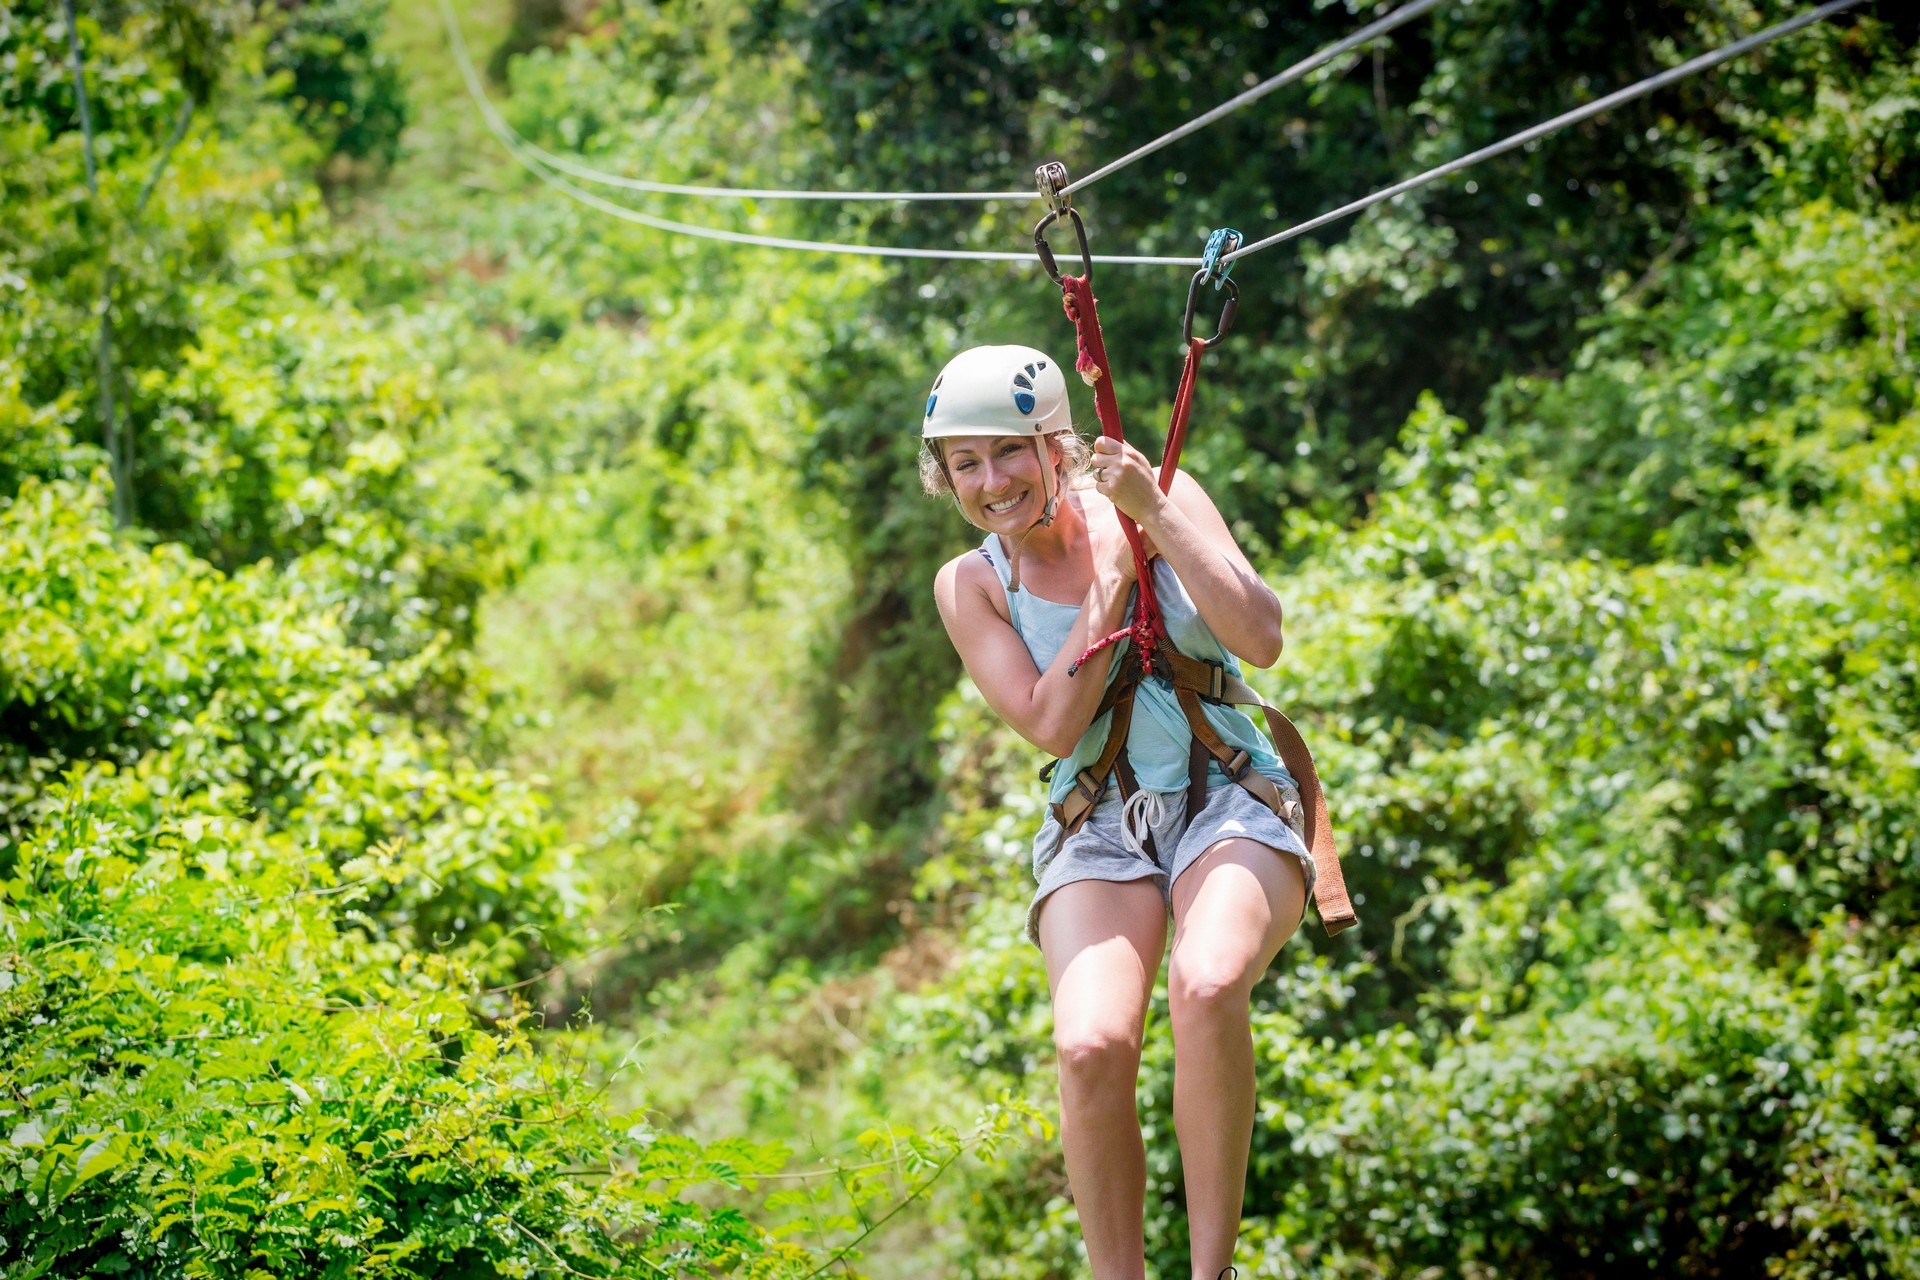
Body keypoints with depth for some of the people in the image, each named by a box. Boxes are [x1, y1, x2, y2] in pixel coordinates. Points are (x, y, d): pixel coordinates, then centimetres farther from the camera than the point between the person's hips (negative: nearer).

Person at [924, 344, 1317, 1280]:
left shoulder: (1159, 500, 0)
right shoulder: (971, 585, 3)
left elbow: (1261, 642, -12)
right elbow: (1053, 727, -9)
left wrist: (1153, 514, -17)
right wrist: (1110, 578, -11)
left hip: (1230, 806, -1)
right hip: (1099, 832, 1)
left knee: (1205, 985, -35)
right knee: (1090, 1044, -29)